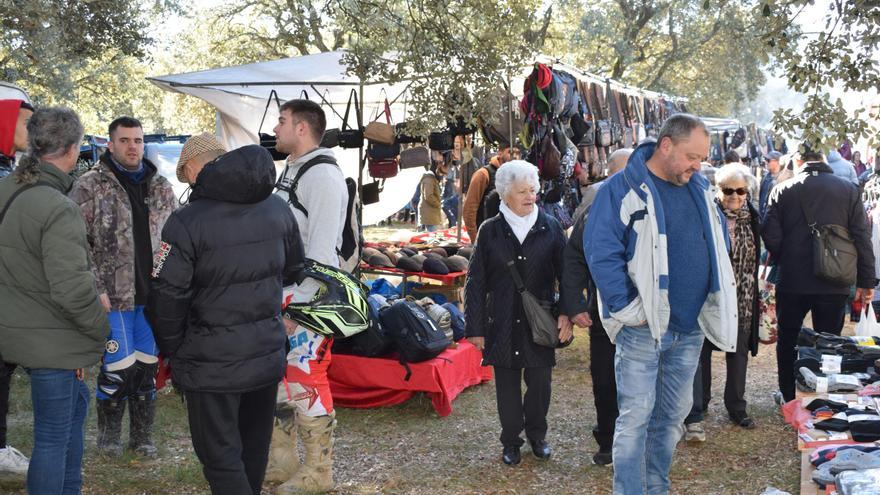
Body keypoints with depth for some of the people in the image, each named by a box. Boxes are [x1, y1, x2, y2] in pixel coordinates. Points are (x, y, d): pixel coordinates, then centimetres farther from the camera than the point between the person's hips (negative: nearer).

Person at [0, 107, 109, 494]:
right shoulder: (57, 208, -24)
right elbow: (73, 289, -26)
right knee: (52, 437, 3)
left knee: (75, 404, 26)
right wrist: (105, 330, -11)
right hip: (50, 341, -9)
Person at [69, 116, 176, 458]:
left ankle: (142, 436, 24)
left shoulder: (161, 187, 10)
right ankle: (108, 434, 20)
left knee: (147, 366, 10)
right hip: (114, 296, -4)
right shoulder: (90, 186, -5)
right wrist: (95, 289, -13)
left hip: (154, 296, 4)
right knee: (119, 368, -2)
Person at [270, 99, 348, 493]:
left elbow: (321, 249, -21)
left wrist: (298, 304, -23)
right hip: (281, 294, 10)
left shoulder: (323, 175, -14)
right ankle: (281, 461, 28)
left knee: (305, 381, -4)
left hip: (309, 297, -10)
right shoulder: (290, 170, 15)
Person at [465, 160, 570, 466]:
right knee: (507, 385, 8)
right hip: (503, 324, 0)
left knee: (540, 383, 7)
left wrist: (566, 314, -5)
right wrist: (475, 327, -1)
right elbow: (476, 283, 1)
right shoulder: (490, 231, -1)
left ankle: (537, 434, 30)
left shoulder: (550, 228, 0)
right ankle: (511, 441, 25)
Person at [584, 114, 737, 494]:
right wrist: (627, 310, -17)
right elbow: (602, 254, -14)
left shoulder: (699, 189, 11)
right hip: (644, 328, -7)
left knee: (673, 415, 14)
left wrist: (718, 304, 12)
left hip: (691, 327, 7)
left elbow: (717, 245, 21)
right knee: (636, 417, -3)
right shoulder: (623, 189, -10)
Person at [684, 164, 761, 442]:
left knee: (739, 354, 13)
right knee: (700, 354, -4)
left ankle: (736, 408, 27)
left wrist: (753, 295, 16)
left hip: (742, 301, 5)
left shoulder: (752, 218, 7)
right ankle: (695, 416, -1)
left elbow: (755, 258, 17)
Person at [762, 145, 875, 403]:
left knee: (788, 340, 16)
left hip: (792, 282, 0)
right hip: (834, 284, 0)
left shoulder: (783, 190, -5)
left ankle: (789, 396, 25)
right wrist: (866, 281, 2)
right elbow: (862, 238, -4)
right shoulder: (849, 190, -3)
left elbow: (770, 236, -9)